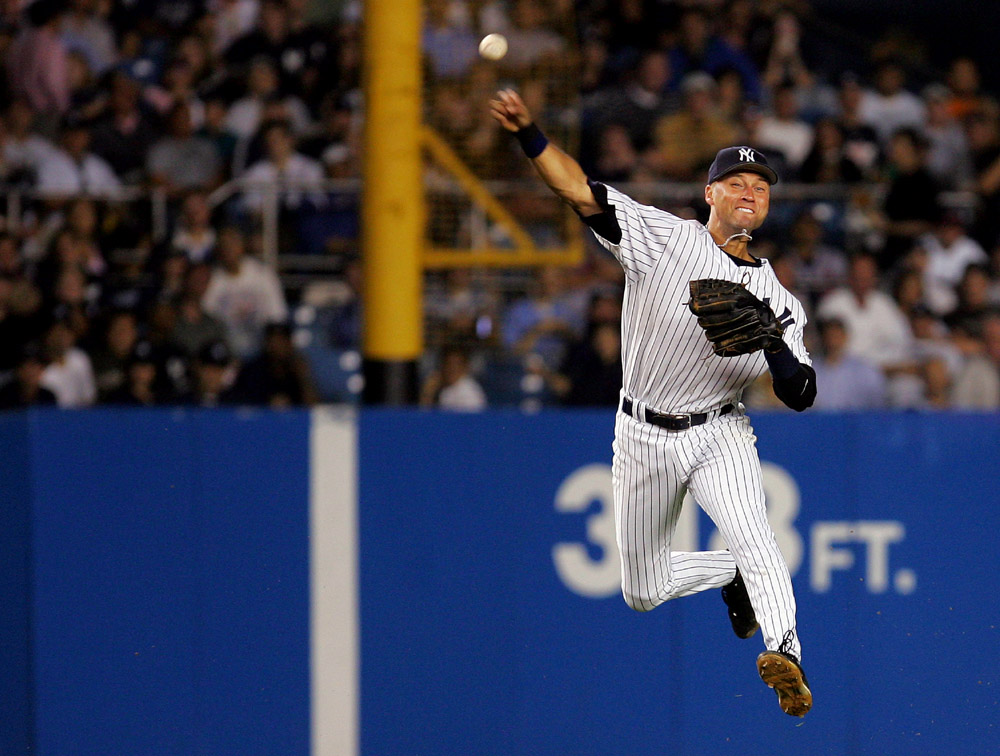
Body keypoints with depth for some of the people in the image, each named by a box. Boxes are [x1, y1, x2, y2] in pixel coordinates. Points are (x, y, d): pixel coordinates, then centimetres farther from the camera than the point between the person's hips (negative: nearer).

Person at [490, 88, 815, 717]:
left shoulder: (777, 298, 1)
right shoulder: (664, 239, -6)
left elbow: (801, 397, -2)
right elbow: (581, 191, -17)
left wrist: (775, 346, -23)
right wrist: (528, 133, -33)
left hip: (720, 435, -1)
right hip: (643, 436, 1)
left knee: (751, 533, -32)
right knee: (643, 593, 9)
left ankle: (786, 657, -43)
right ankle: (735, 573, 35)